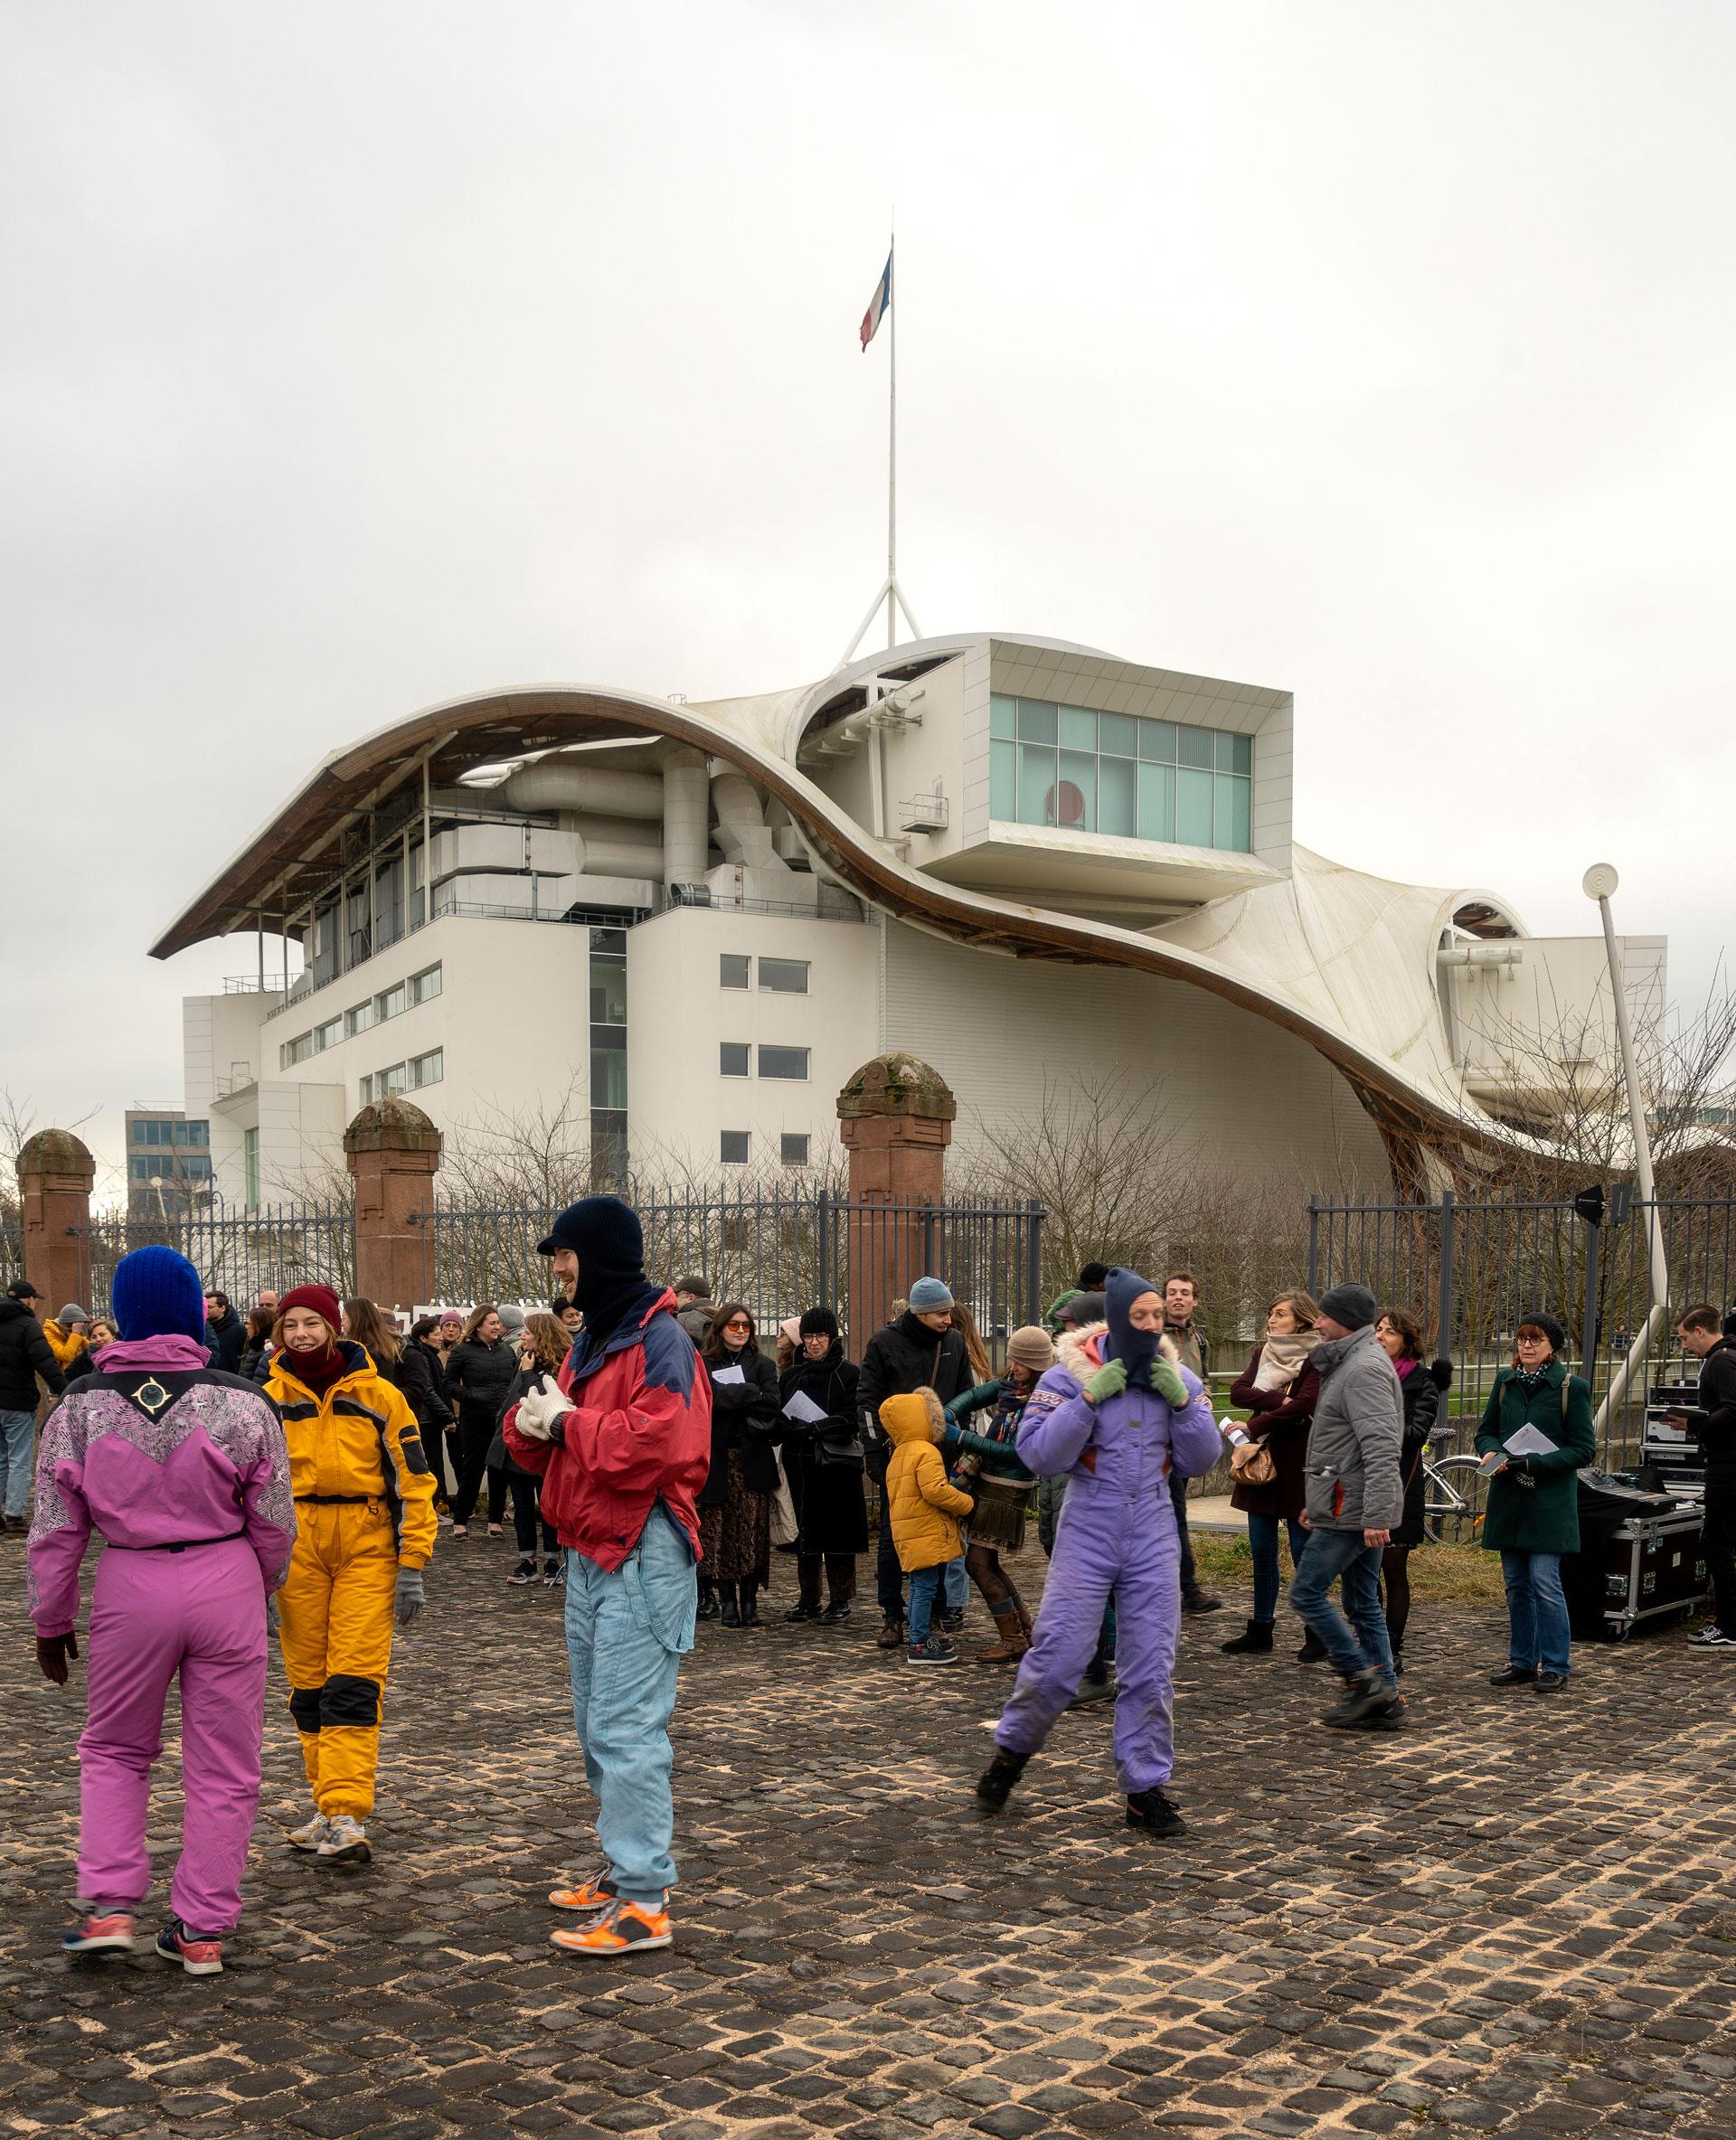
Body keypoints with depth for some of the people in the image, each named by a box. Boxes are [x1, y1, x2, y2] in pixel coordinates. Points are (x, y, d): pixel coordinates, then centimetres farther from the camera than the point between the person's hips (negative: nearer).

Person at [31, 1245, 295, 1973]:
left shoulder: (80, 1406, -3)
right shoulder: (241, 1402, -6)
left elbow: (54, 1530, 1)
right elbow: (275, 1523, -1)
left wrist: (51, 1620, 13)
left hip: (130, 1587, 1)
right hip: (226, 1584, -1)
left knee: (113, 1749, 22)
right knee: (221, 1766, 10)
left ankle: (108, 1904, 14)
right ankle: (202, 1927, 17)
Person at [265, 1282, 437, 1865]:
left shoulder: (377, 1395, 0)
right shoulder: (269, 1401, 6)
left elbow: (413, 1480, 2)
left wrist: (411, 1566, -3)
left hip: (367, 1546, -3)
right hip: (297, 1546, 3)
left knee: (354, 1683, -9)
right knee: (308, 1684, 7)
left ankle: (347, 1817, -10)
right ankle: (330, 1807, 19)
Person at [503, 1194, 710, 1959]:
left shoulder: (660, 1341, -14)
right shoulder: (591, 1340, 16)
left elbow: (656, 1444, -28)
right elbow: (550, 1448, 17)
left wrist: (566, 1421, -17)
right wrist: (530, 1421, -6)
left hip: (642, 1557, -10)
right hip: (589, 1552, 10)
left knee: (625, 1728, -9)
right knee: (597, 1724, 17)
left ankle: (643, 1901, -3)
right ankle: (626, 1865, 30)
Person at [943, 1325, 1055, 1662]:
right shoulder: (1010, 1383, 5)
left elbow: (1015, 1453, -21)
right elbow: (974, 1395, 17)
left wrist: (963, 1438, -19)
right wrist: (949, 1413, -5)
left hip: (1007, 1490, -9)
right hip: (988, 1482, 9)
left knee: (978, 1562, -5)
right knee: (987, 1563, 16)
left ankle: (1013, 1642, 3)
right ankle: (1026, 1632, 26)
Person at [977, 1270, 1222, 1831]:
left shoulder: (1177, 1377, 4)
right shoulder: (1071, 1373, -8)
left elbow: (1202, 1460, 4)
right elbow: (1039, 1453, -14)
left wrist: (1183, 1402, -11)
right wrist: (1089, 1397, -21)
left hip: (1153, 1537, 3)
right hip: (1088, 1532, -3)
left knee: (1151, 1668, 5)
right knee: (1057, 1658, -2)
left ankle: (1145, 1789, 18)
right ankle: (1012, 1750, 24)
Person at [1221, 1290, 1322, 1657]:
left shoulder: (1317, 1359, -7)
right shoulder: (1263, 1353, 12)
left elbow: (1301, 1406, -19)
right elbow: (1237, 1392, -2)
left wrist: (1252, 1429, -15)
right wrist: (1278, 1399, -17)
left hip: (1297, 1464, -6)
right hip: (1260, 1461, 6)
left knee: (1303, 1551, 1)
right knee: (1262, 1551, 9)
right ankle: (1260, 1632, 16)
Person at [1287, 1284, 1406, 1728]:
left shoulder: (1365, 1369, -16)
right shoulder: (1348, 1363, 18)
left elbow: (1382, 1449, -25)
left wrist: (1376, 1516, -29)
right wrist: (1318, 1503, 25)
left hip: (1352, 1510, -10)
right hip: (1351, 1508, 10)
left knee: (1306, 1593, -5)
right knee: (1363, 1604, 12)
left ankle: (1362, 1679, -2)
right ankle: (1385, 1700, 15)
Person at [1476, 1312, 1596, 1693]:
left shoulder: (1572, 1387, -6)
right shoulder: (1505, 1382, 9)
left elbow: (1584, 1450, -8)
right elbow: (1486, 1430, 16)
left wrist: (1532, 1463, -17)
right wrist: (1491, 1452, -8)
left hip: (1549, 1502, -5)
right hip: (1509, 1498, 5)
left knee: (1544, 1583, -7)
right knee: (1516, 1583, 9)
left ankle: (1555, 1666, 5)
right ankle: (1522, 1662, 20)